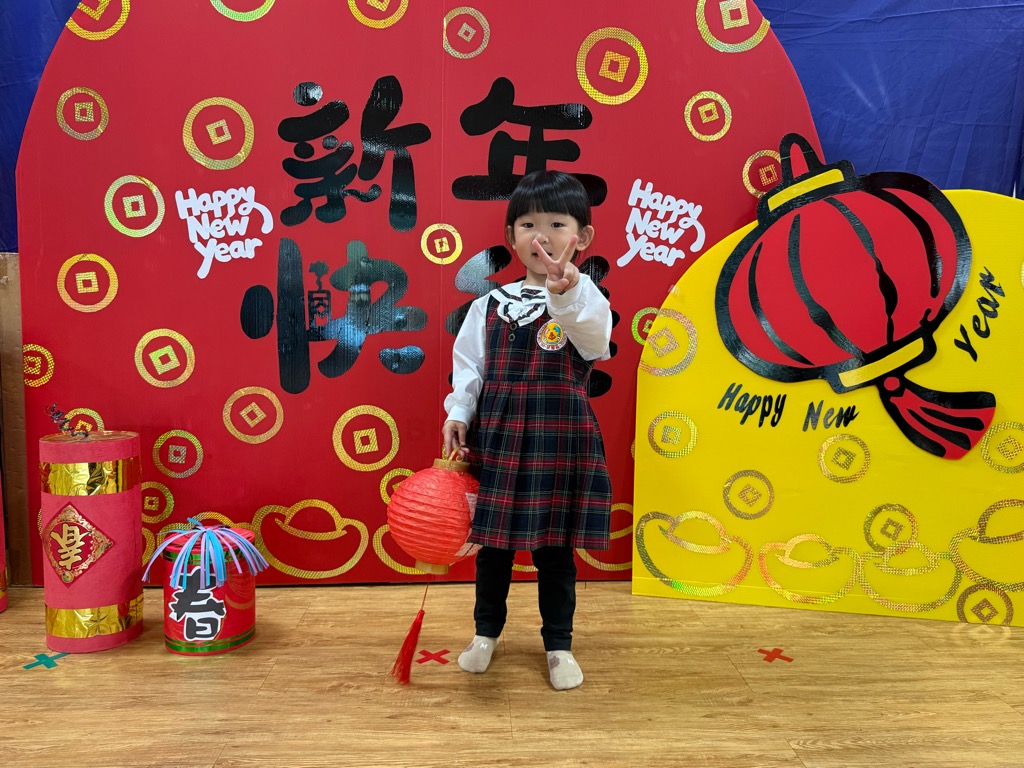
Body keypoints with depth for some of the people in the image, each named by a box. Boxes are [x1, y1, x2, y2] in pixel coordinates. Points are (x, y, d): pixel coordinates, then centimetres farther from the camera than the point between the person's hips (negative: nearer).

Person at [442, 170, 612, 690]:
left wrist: (567, 293, -46)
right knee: (493, 540, 14)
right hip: (497, 434, 3)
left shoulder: (585, 299, -5)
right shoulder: (490, 304, 6)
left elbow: (596, 338, -28)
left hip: (560, 437, -3)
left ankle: (559, 644, 28)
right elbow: (468, 363, 10)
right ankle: (486, 632, 36)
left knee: (555, 547, 9)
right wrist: (458, 413, -2)